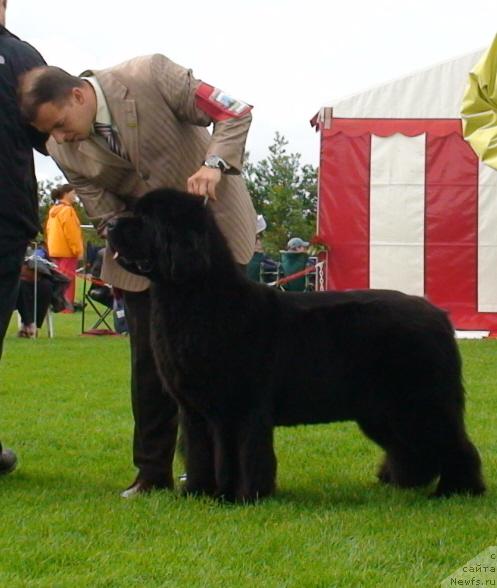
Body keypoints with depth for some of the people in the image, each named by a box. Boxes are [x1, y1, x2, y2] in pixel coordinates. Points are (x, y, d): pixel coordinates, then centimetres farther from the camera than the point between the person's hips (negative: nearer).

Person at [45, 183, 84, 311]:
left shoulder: (54, 210, 14)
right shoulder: (67, 210, -14)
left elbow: (49, 230, 17)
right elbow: (71, 233, -18)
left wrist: (50, 246, 19)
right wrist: (78, 250, -15)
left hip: (54, 250, 9)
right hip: (67, 251, -9)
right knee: (68, 279, -6)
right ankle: (67, 305, -8)